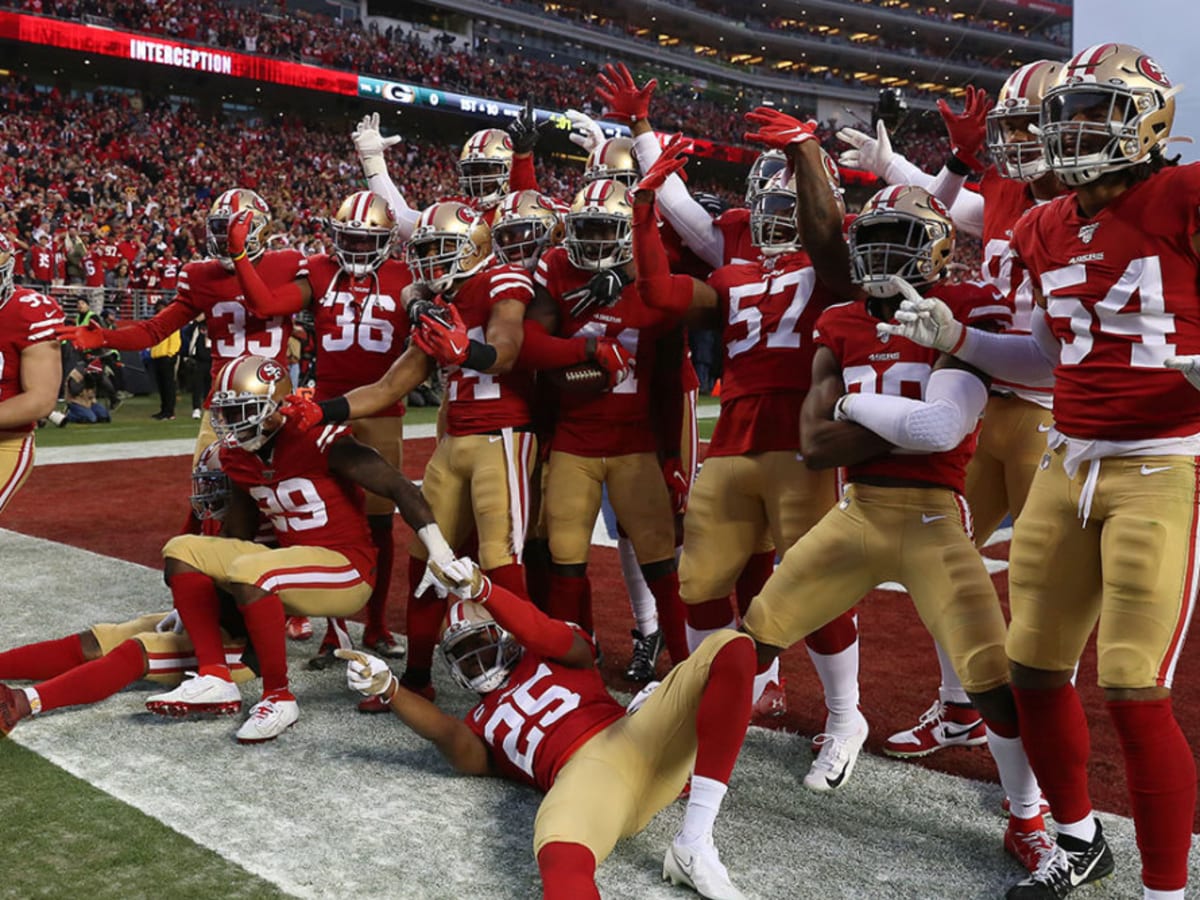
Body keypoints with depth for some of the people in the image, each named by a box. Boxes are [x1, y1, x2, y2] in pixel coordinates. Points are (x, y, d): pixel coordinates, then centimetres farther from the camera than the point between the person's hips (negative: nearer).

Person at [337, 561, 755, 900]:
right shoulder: (481, 725, 31)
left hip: (634, 738, 2)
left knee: (731, 649, -22)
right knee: (560, 859, -39)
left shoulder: (551, 657, 31)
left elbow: (551, 636, 5)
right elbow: (449, 736, 6)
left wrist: (482, 590, -13)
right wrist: (387, 688, -8)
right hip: (583, 773, -2)